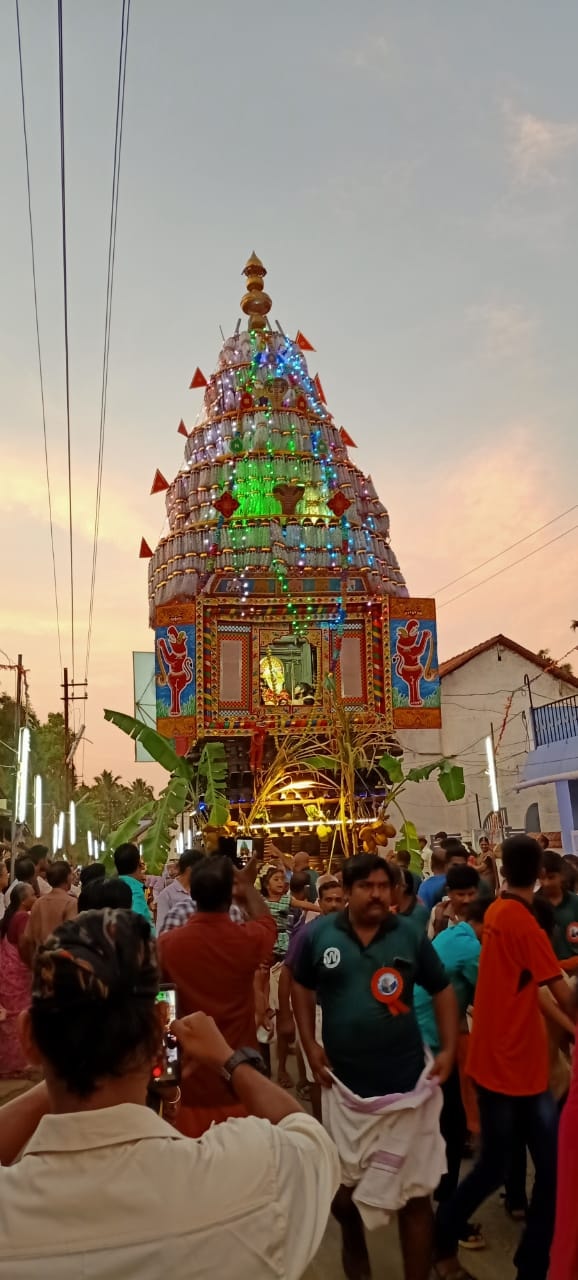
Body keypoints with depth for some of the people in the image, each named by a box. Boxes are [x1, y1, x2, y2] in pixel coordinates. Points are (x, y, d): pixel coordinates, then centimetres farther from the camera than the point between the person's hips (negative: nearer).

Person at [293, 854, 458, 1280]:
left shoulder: (409, 935, -6)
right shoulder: (319, 934, -7)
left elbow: (443, 990, 5)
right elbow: (302, 987, 8)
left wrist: (449, 1050, -5)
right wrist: (310, 1044, -2)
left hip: (407, 1084, -1)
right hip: (345, 1085, 1)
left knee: (415, 1194, 10)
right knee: (342, 1189, 19)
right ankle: (353, 1241, 54)